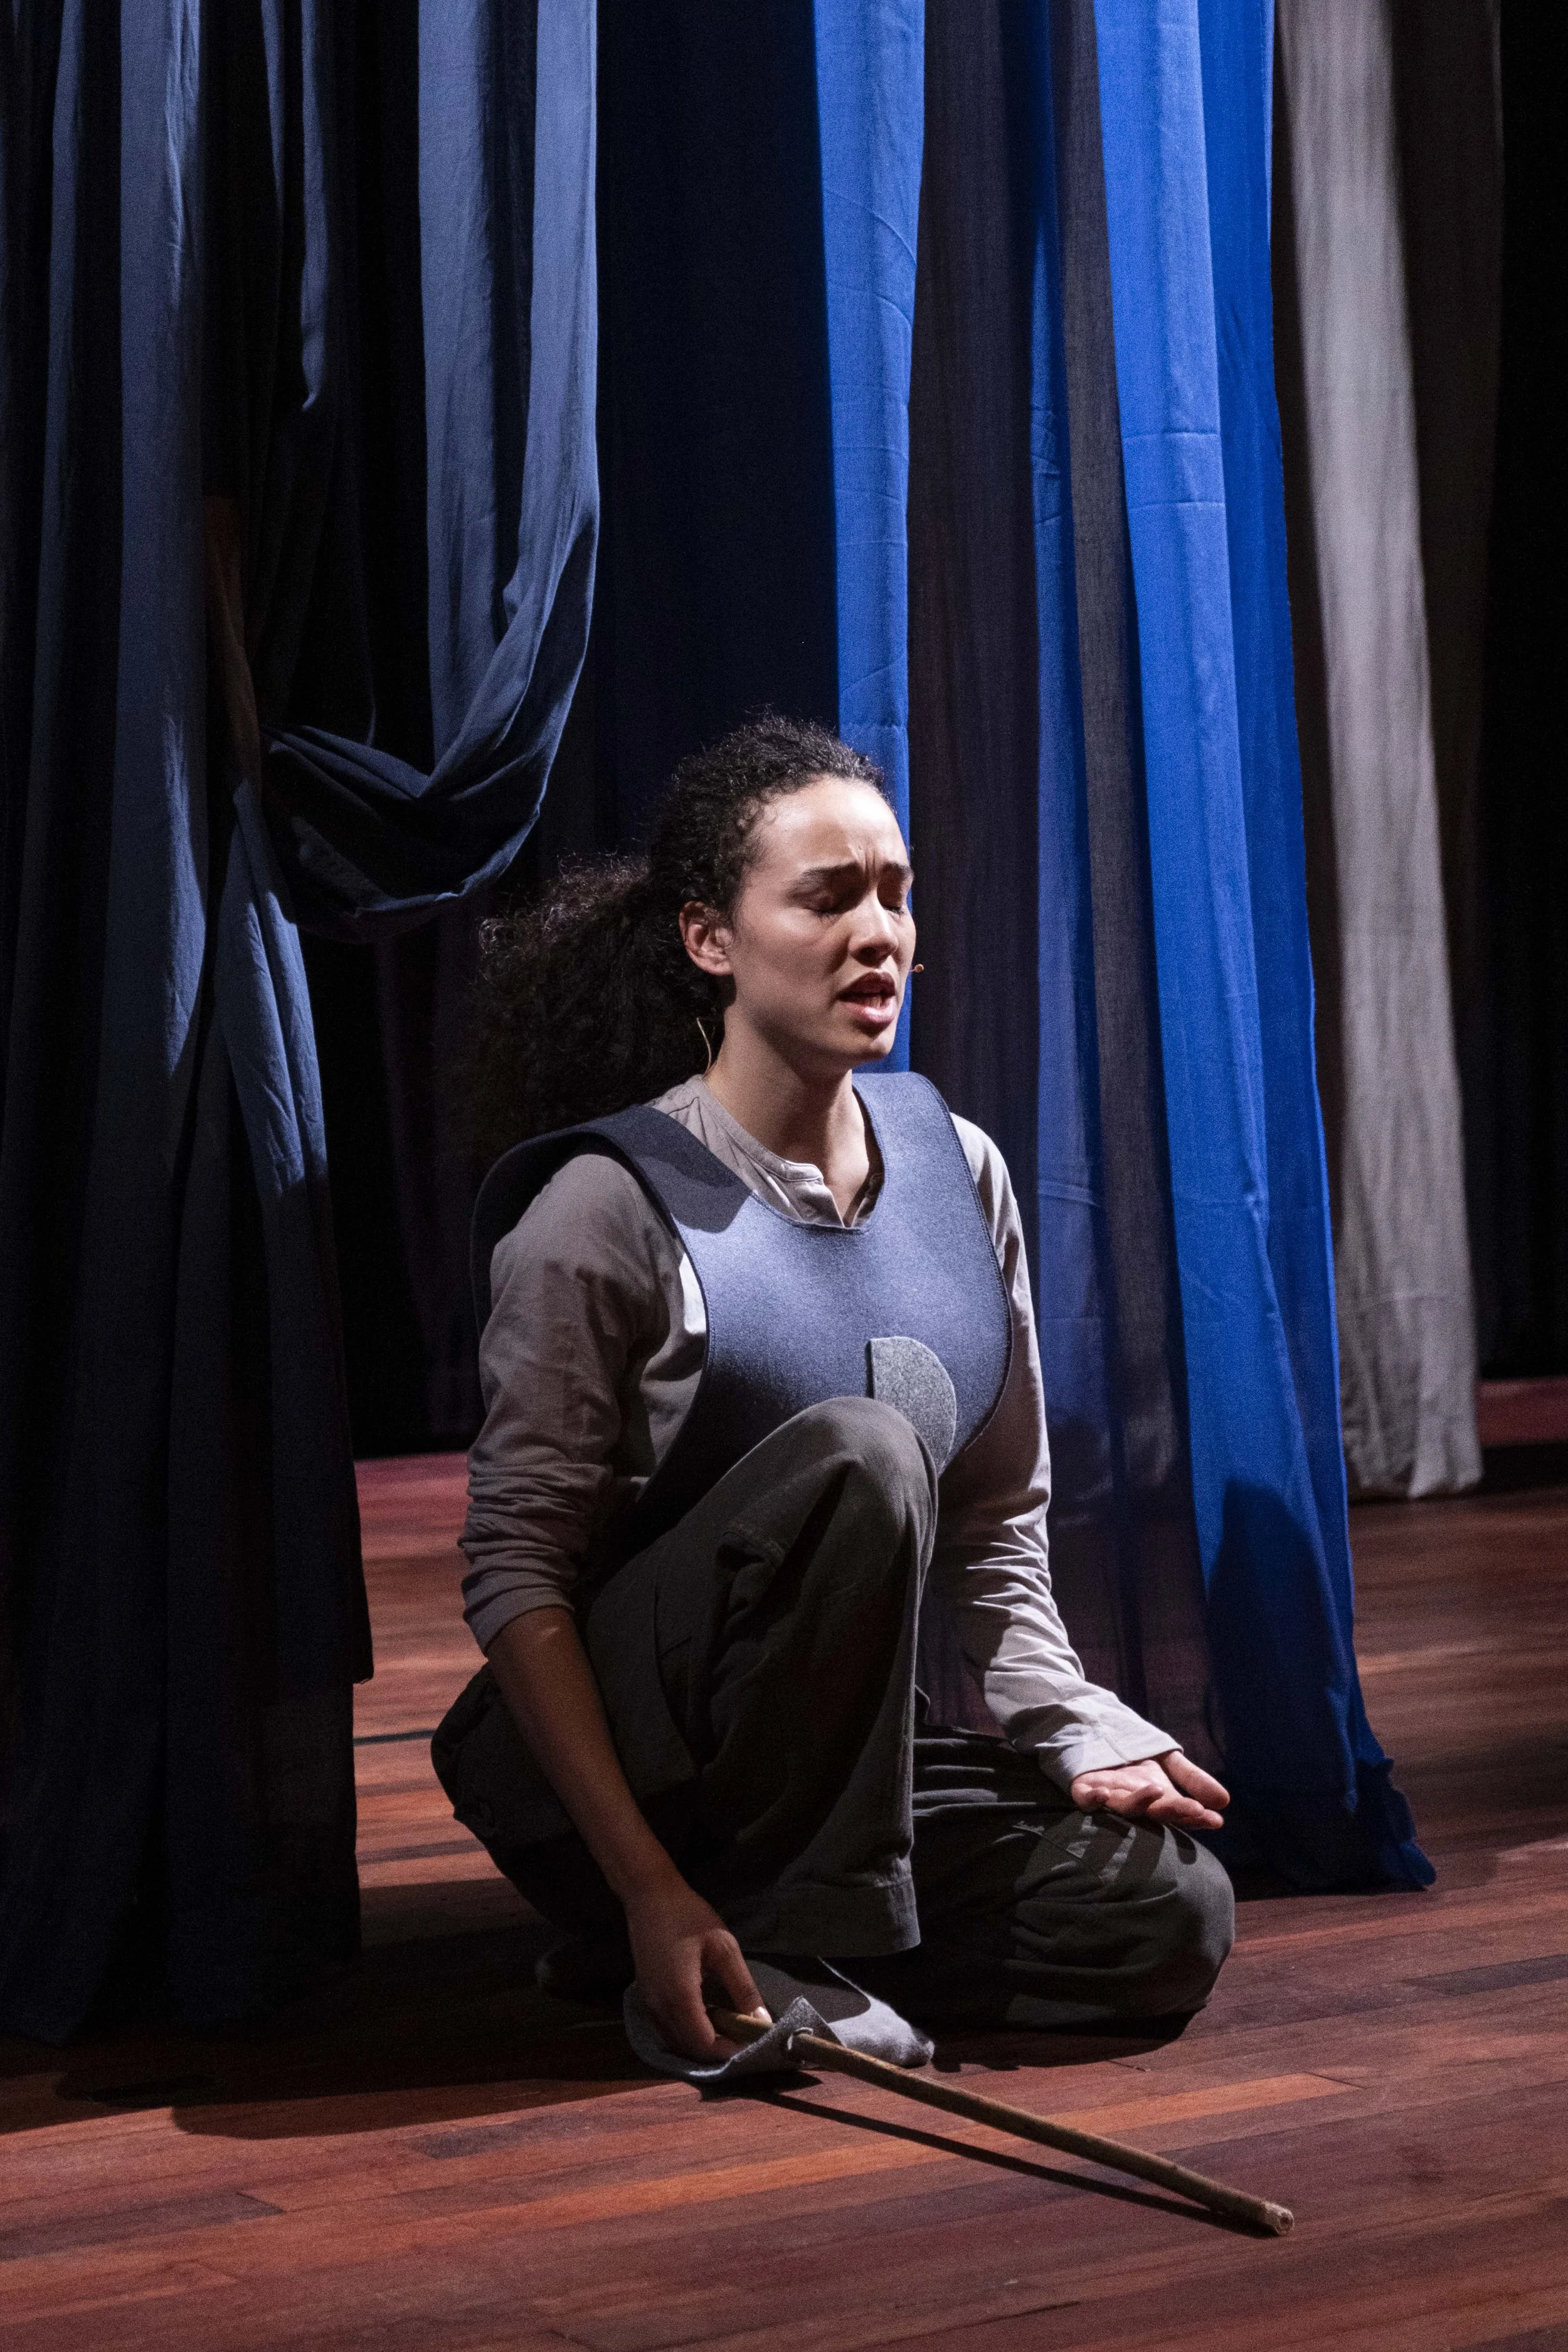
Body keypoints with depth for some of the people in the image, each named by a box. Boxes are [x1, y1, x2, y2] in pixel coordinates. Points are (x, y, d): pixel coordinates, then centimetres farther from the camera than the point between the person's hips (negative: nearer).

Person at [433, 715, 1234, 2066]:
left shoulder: (958, 1171, 4)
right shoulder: (608, 1209, -14)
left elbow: (996, 1526, 11)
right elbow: (517, 1573, -16)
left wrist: (1069, 1732, -6)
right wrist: (646, 1888, -24)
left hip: (838, 1760, 6)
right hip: (609, 1757, -6)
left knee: (1174, 1918, -16)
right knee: (857, 1449, -31)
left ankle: (760, 1931, 2)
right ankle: (782, 1951, -20)